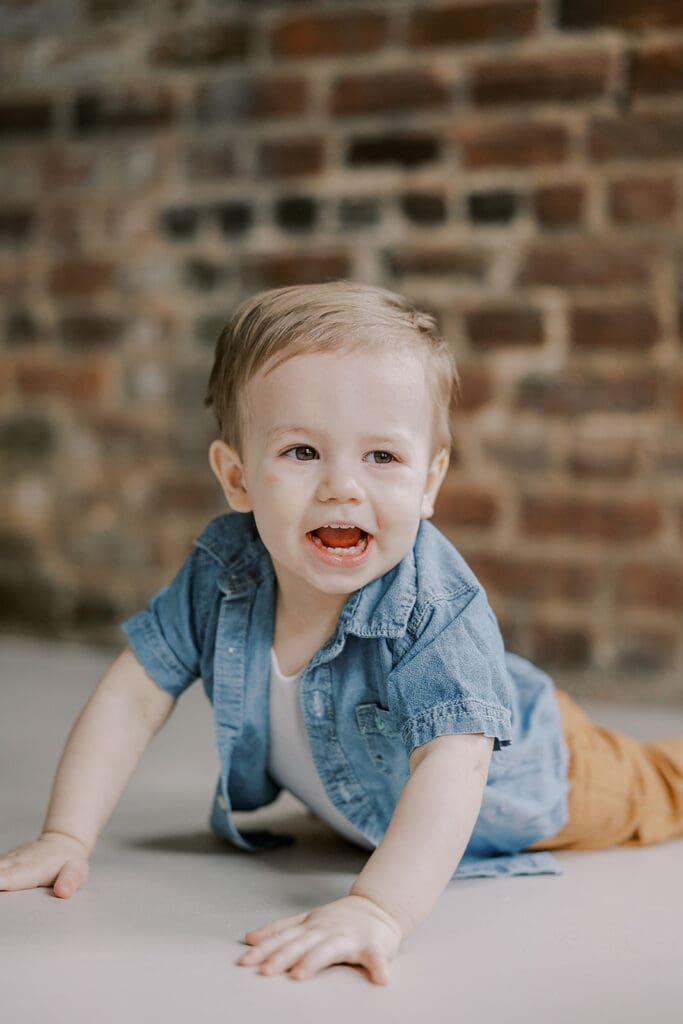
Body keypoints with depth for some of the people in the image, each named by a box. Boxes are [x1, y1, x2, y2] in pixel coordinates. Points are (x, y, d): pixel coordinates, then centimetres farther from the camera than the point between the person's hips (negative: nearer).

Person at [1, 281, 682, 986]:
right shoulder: (220, 571, -28)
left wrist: (378, 910, -69)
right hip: (348, 806, 4)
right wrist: (66, 837, -28)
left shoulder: (437, 609, -44)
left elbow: (453, 767, -55)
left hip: (513, 803, -4)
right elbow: (134, 696, -19)